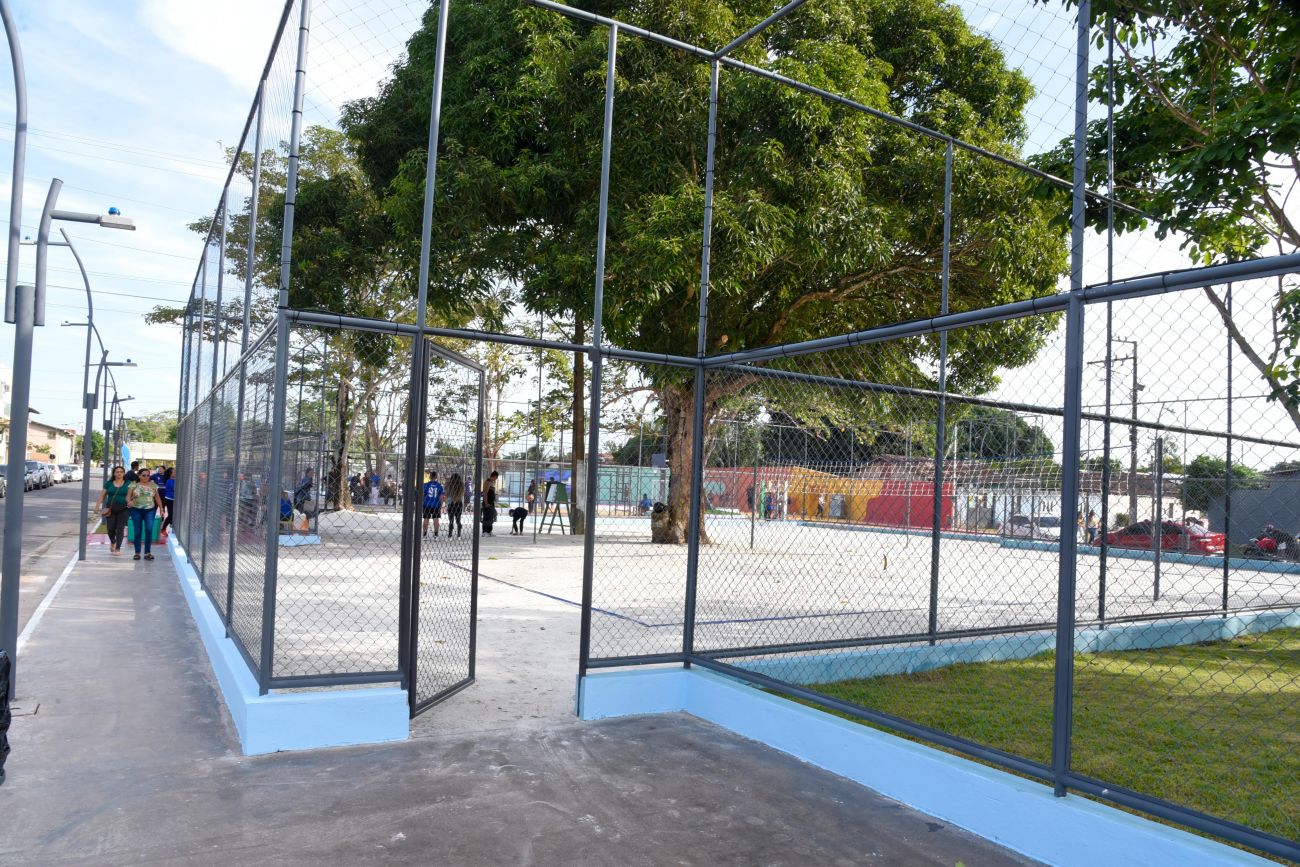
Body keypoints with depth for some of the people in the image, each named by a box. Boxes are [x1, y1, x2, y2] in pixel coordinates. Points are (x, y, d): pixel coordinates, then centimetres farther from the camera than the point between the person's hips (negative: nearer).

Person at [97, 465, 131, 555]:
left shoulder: (128, 484, 5)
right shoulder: (109, 483, 8)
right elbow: (102, 495, 10)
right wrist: (98, 506, 1)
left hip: (124, 509, -1)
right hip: (111, 509, 1)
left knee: (120, 528, -5)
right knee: (110, 528, -2)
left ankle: (118, 548, 0)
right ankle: (112, 542, 29)